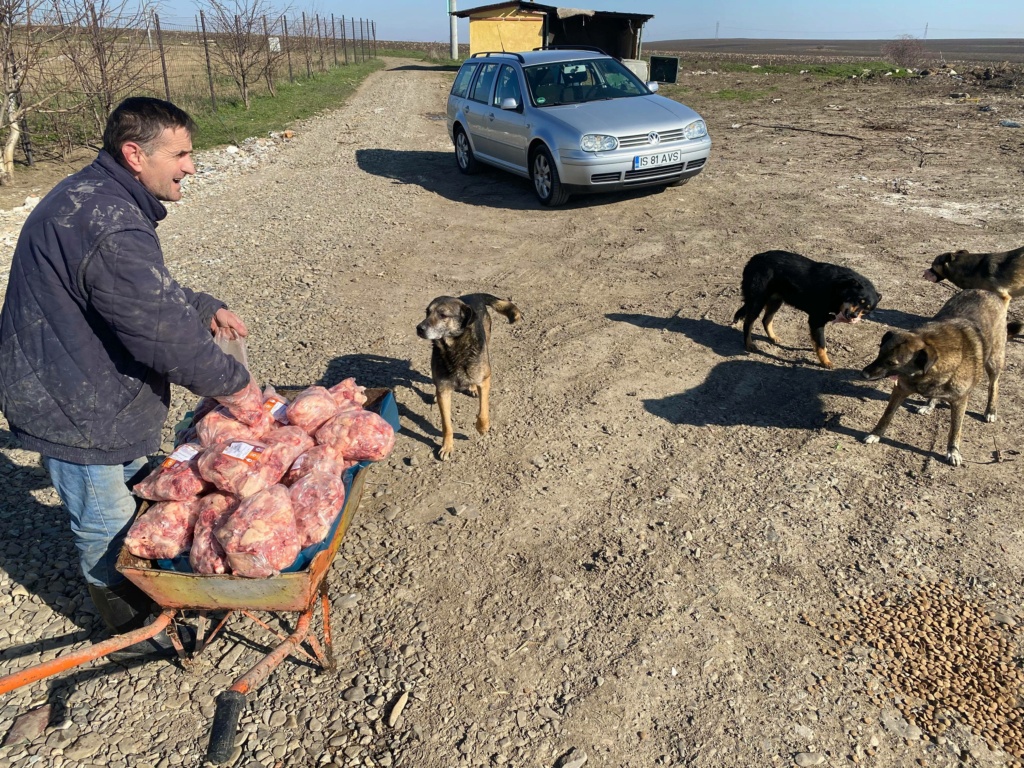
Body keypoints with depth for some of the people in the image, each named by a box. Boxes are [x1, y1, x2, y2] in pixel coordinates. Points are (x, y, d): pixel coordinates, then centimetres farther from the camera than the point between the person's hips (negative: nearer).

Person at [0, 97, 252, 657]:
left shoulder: (92, 195, 5)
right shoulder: (112, 230, -32)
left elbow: (151, 290, 18)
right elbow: (166, 336, -29)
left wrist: (207, 308, 8)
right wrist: (232, 380, -15)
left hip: (81, 386, 11)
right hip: (73, 411, -11)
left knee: (137, 486, 27)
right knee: (107, 525, 10)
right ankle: (131, 623, 32)